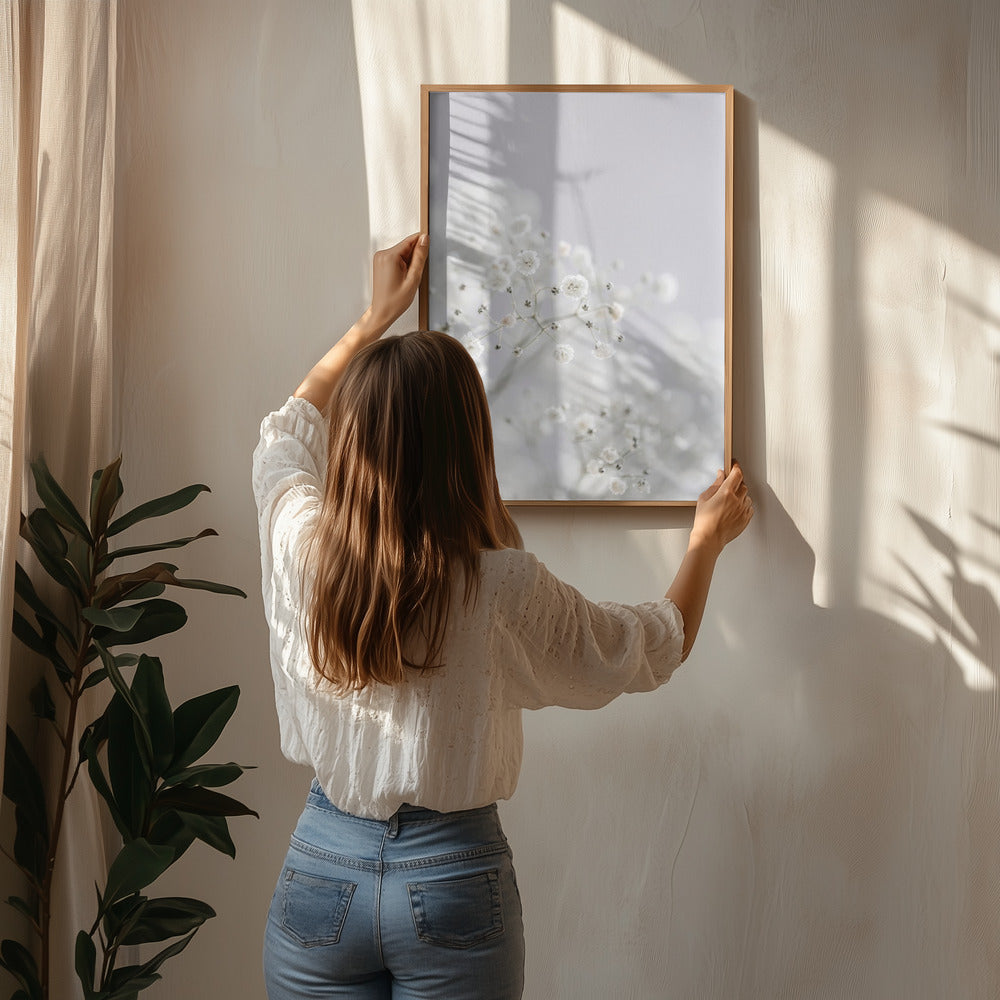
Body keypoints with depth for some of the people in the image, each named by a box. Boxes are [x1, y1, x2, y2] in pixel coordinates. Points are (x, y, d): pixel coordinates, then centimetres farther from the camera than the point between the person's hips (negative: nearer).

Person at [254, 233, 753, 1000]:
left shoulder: (298, 543, -13)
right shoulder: (504, 588, -21)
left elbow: (290, 431, 12)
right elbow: (657, 649, -2)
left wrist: (378, 316, 21)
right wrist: (708, 538, 15)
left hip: (321, 867, 3)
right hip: (452, 876, -2)